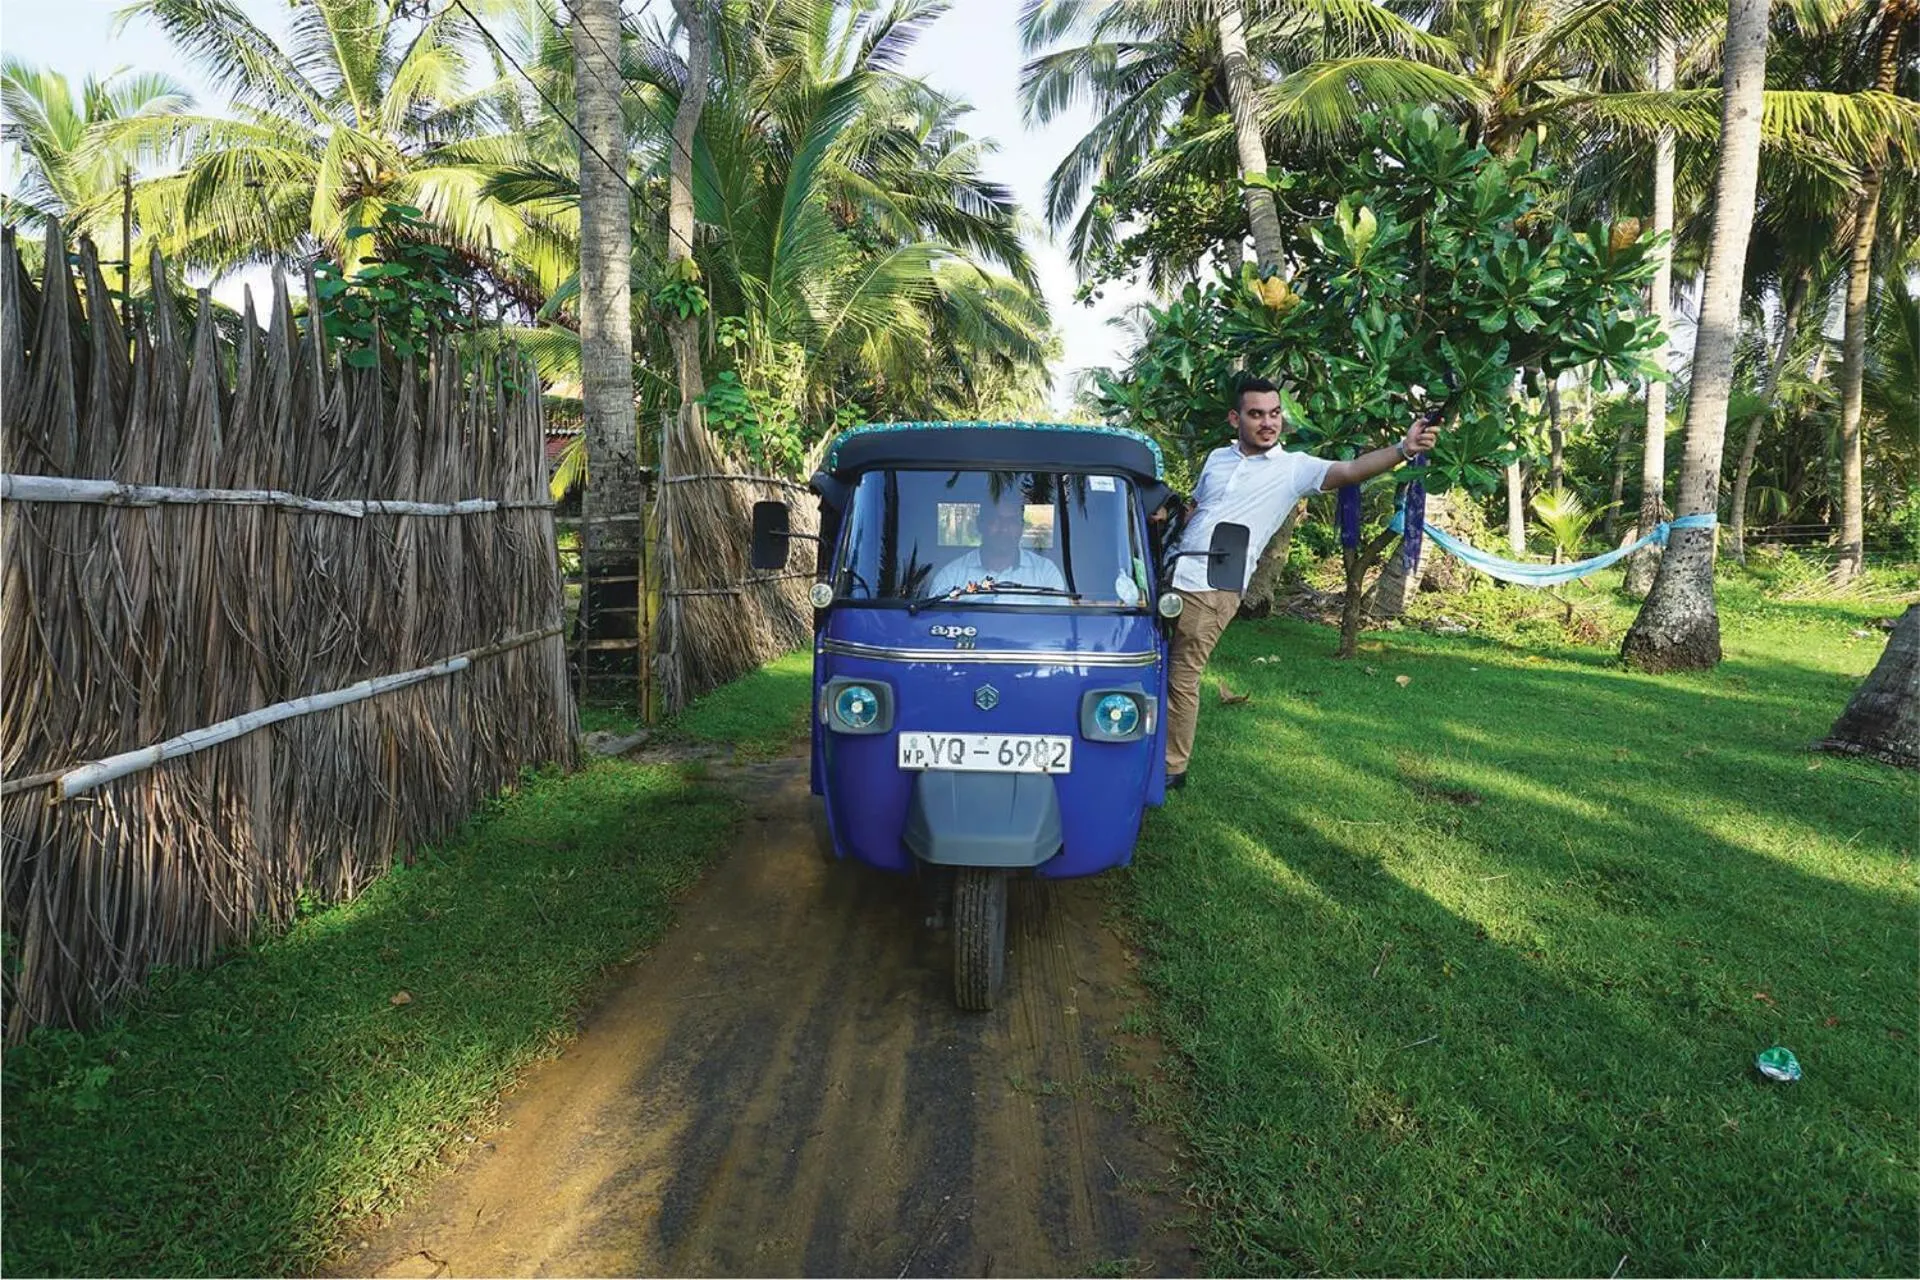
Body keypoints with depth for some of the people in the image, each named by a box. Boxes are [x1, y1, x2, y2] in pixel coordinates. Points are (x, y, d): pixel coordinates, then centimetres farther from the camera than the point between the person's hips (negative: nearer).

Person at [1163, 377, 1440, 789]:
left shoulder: (1294, 468, -3)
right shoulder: (1217, 459, 11)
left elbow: (1351, 470, -18)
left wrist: (1403, 449, -33)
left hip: (1213, 589, -5)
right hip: (1172, 575, 5)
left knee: (1182, 678, -1)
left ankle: (1173, 767, 14)